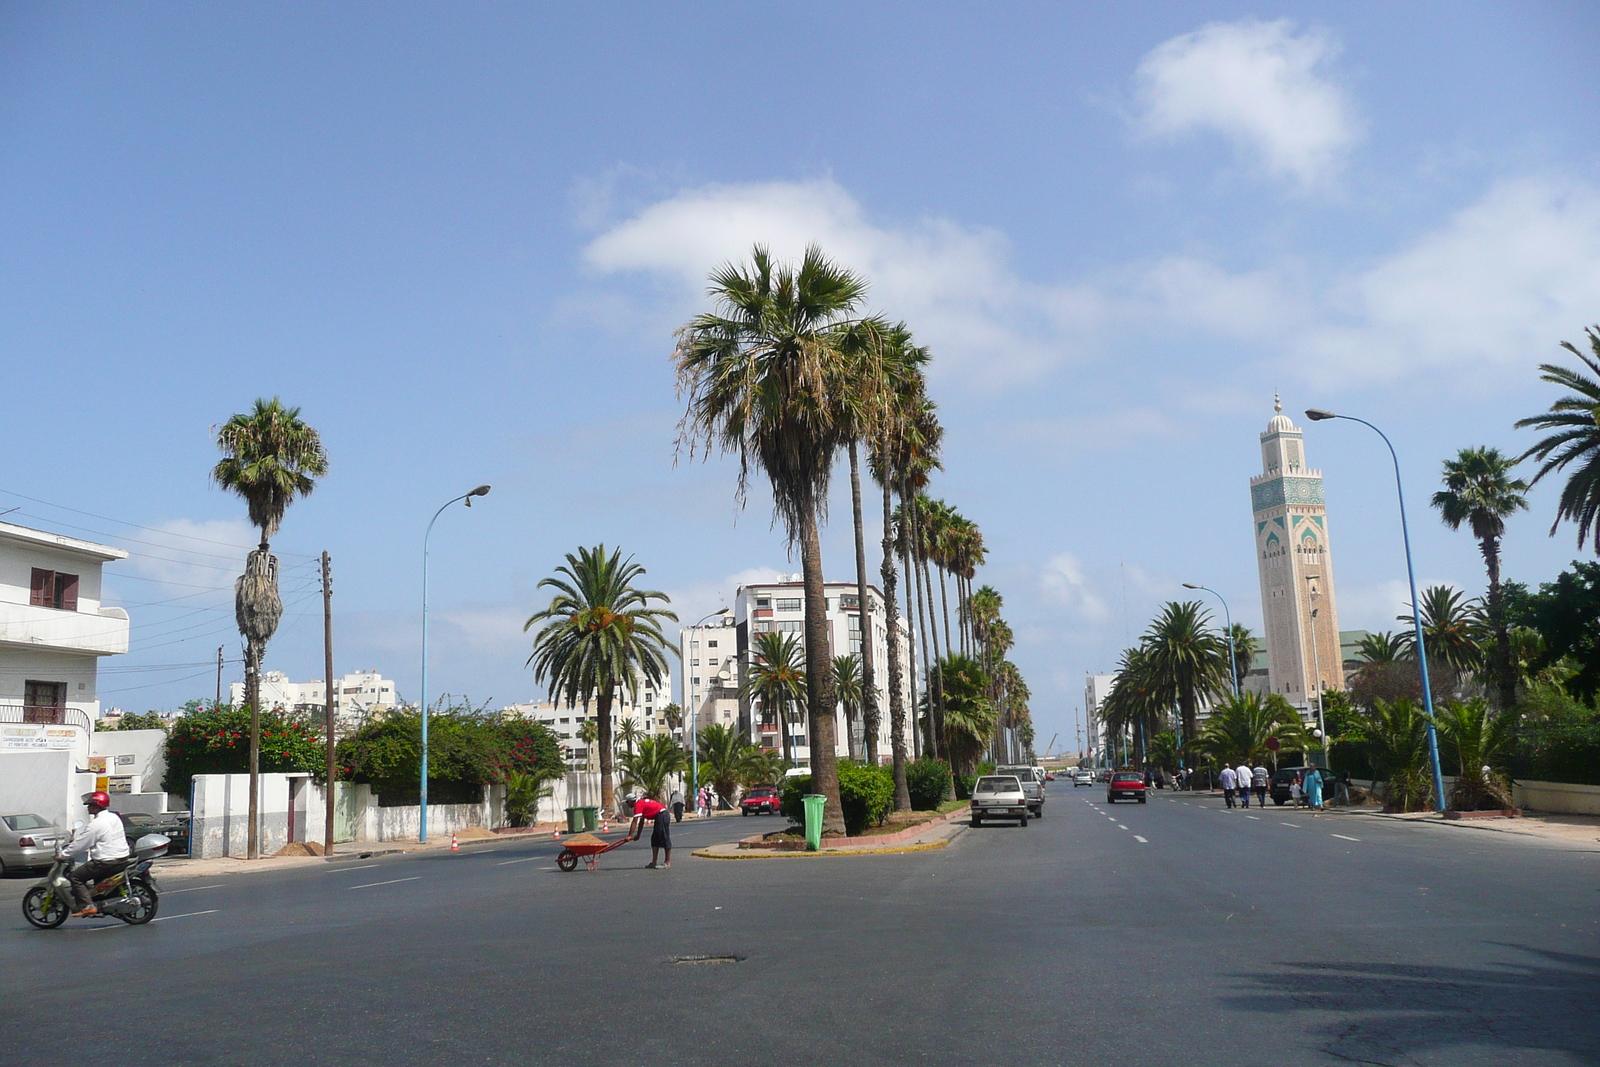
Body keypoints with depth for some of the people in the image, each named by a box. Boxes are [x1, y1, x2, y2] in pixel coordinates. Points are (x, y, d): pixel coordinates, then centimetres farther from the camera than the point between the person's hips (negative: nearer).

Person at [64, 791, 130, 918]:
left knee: (75, 877, -2)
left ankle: (87, 906, -12)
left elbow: (80, 844, -12)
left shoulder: (96, 824, -15)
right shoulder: (114, 817, 12)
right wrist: (75, 838, 31)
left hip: (106, 862, -9)